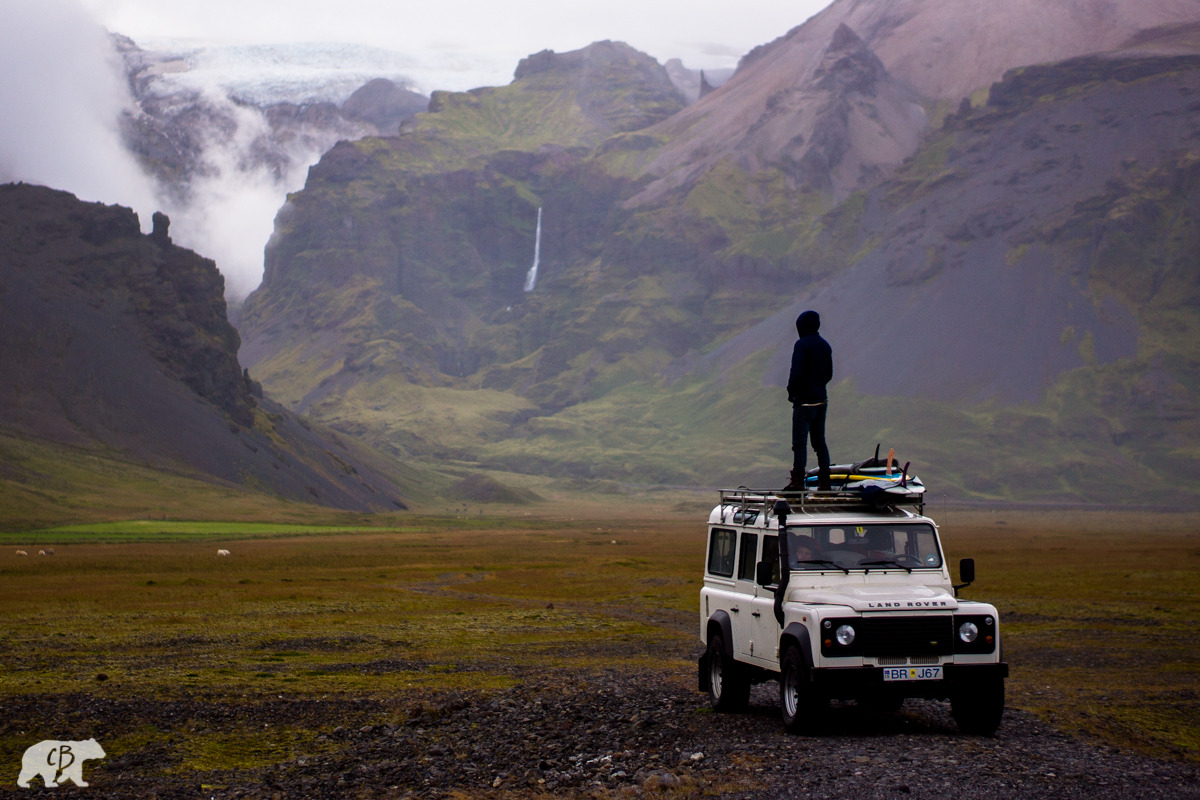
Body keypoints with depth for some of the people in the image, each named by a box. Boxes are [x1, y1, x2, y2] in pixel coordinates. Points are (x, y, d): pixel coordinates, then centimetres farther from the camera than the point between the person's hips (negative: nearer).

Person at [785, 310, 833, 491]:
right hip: (822, 399, 8)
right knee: (819, 441, 11)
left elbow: (796, 373, -18)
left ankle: (798, 480, -7)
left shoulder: (802, 345, -13)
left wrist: (791, 392, -4)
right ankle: (824, 481, 11)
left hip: (805, 401, -7)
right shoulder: (825, 346, 11)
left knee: (800, 442, -5)